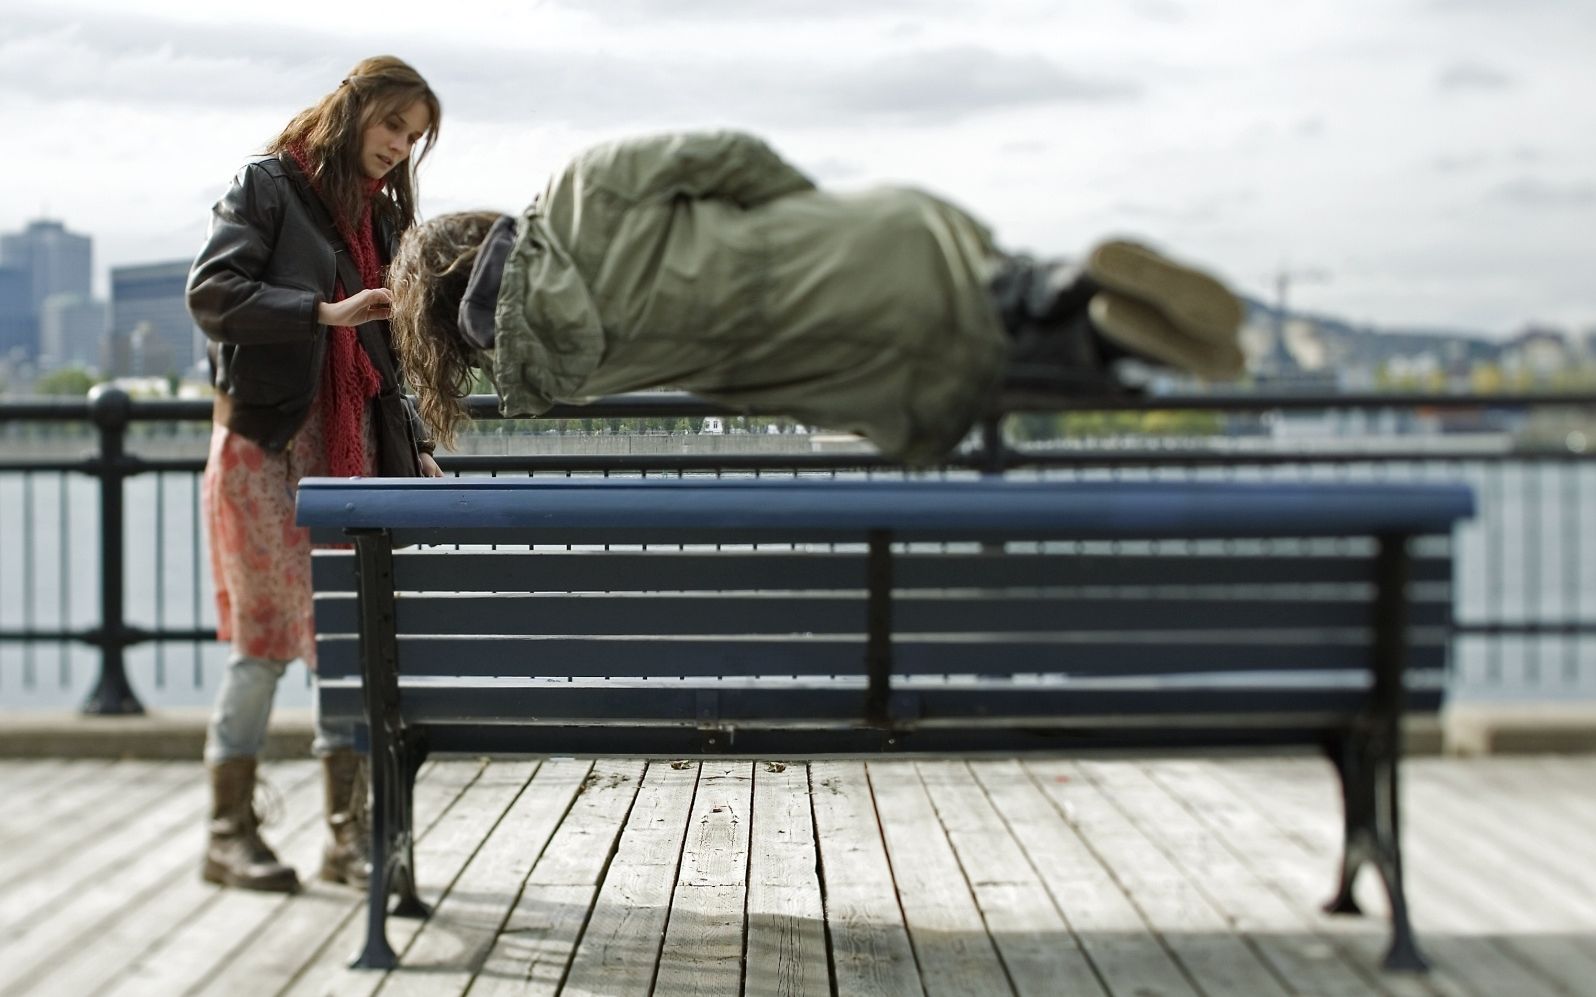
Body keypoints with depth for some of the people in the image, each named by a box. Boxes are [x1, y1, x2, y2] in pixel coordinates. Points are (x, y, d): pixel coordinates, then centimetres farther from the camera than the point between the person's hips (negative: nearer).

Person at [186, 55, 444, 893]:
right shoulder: (269, 185, 0)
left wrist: (416, 450, 15)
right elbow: (211, 294, -13)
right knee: (268, 636, -6)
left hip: (352, 446, 6)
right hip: (266, 441, -6)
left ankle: (348, 832, 7)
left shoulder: (381, 212, 20)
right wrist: (326, 312, -21)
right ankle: (228, 832, 4)